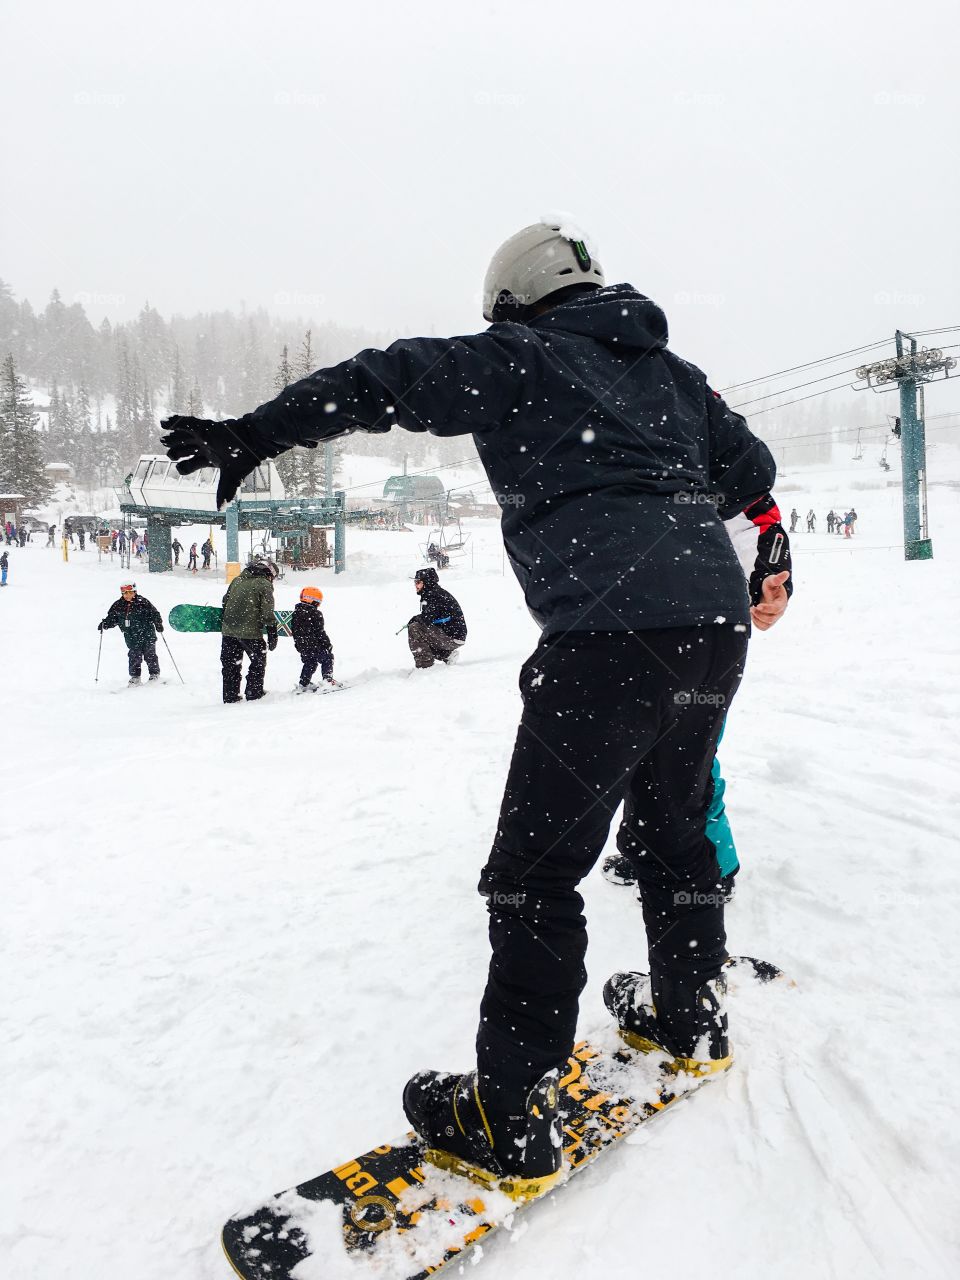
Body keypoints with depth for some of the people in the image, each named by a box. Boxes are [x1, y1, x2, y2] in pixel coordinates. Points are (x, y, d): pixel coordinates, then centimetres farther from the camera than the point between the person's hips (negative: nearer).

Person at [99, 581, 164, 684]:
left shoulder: (143, 602, -6)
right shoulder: (118, 606, 3)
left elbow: (154, 614, -1)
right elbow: (112, 618, 12)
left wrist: (158, 624, -13)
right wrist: (105, 624, -5)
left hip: (147, 634, -2)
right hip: (131, 637, 2)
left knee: (150, 655, 1)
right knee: (134, 656, -2)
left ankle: (155, 675, 12)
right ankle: (135, 677, 9)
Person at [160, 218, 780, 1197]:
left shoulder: (517, 357, 7)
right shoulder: (671, 370, 23)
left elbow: (387, 379, 1)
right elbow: (752, 471, 28)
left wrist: (255, 434, 6)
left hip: (609, 632, -7)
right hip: (717, 621, 8)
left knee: (536, 871, 0)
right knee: (671, 825, 25)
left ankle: (512, 1122, 7)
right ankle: (690, 1016, 42)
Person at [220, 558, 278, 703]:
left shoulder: (237, 580, 14)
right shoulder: (264, 585, -5)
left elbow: (225, 602, 20)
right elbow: (267, 613, -10)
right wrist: (272, 635, -5)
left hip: (228, 630, 6)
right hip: (250, 631, -6)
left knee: (231, 664, 14)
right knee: (258, 661, 13)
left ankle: (230, 696, 17)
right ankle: (254, 694, 13)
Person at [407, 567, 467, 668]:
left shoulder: (433, 595, -16)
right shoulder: (434, 592, 15)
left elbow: (427, 619, -25)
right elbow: (429, 617, 22)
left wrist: (415, 618, -4)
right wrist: (417, 619, 5)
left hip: (453, 638, -10)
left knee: (414, 629, -16)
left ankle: (424, 665, -12)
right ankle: (448, 654, 14)